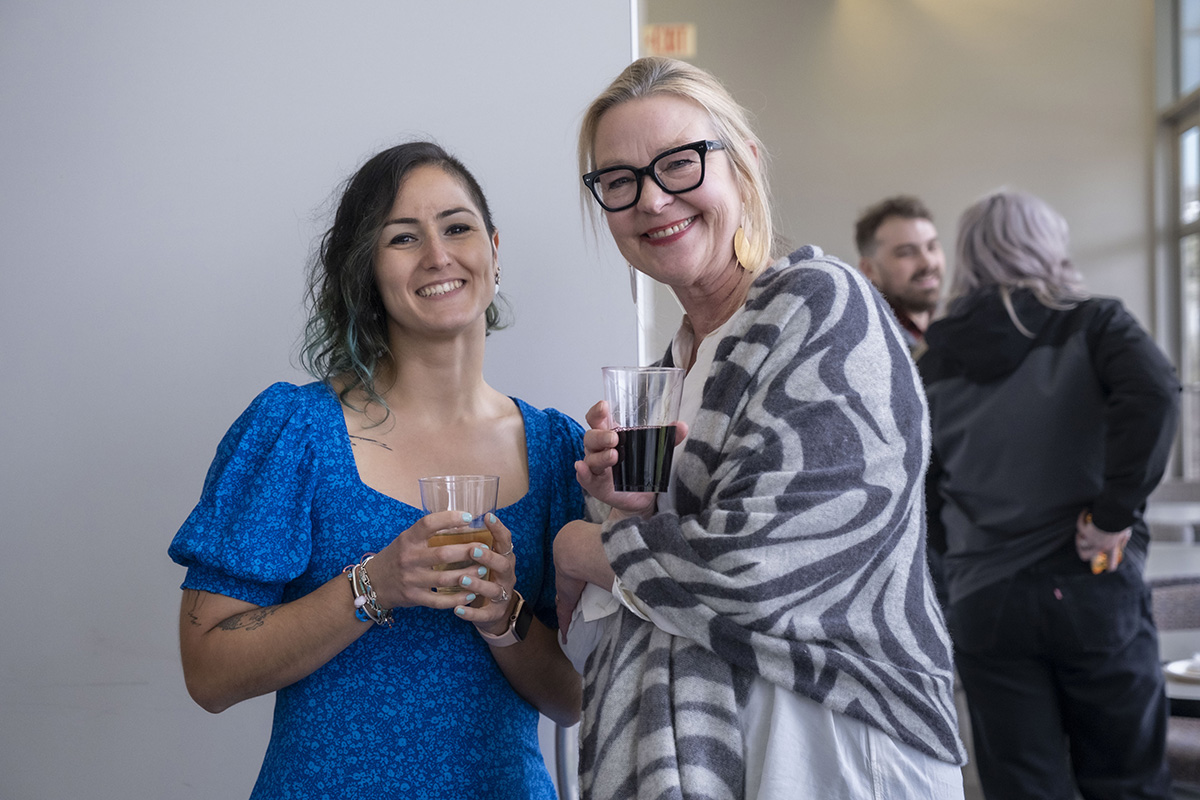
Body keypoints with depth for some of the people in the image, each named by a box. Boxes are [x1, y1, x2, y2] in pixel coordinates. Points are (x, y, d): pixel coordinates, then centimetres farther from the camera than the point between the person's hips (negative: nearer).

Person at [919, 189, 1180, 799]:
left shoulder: (932, 365, 8)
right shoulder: (1092, 325, 2)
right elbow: (1153, 393, -18)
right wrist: (1116, 512, -13)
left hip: (983, 605, 2)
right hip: (1094, 589, -2)